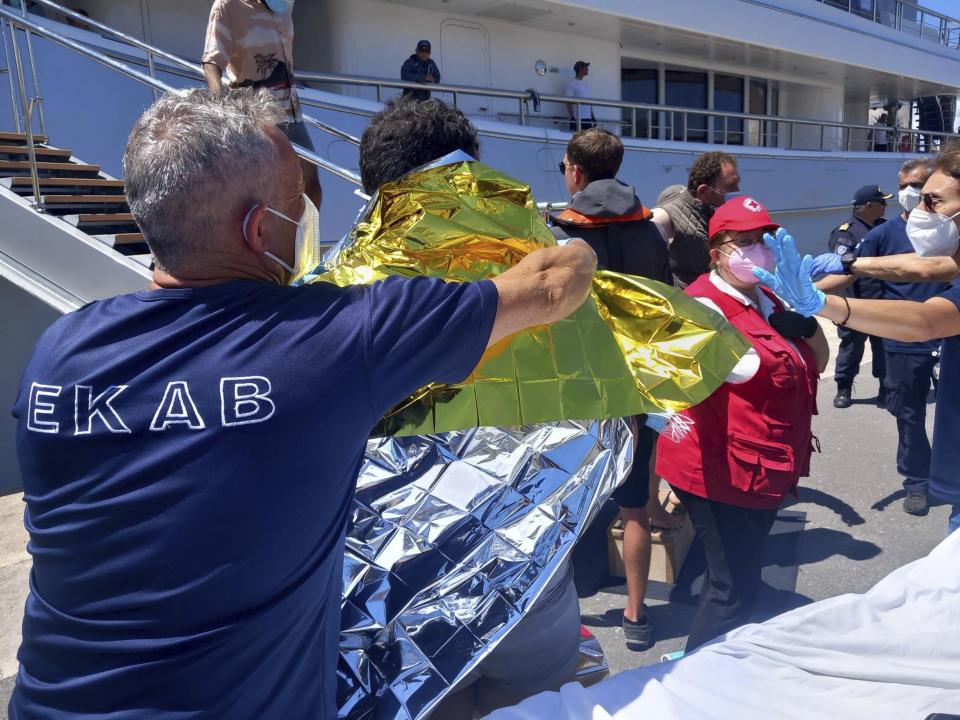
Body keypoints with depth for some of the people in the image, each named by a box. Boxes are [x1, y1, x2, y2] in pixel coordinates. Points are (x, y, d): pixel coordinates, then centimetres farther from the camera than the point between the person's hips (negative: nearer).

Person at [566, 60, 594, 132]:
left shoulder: (586, 83, 16)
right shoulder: (572, 84, -5)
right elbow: (569, 102, -9)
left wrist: (592, 116, 14)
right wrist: (572, 117, -16)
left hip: (588, 118, 7)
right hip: (577, 119, -7)